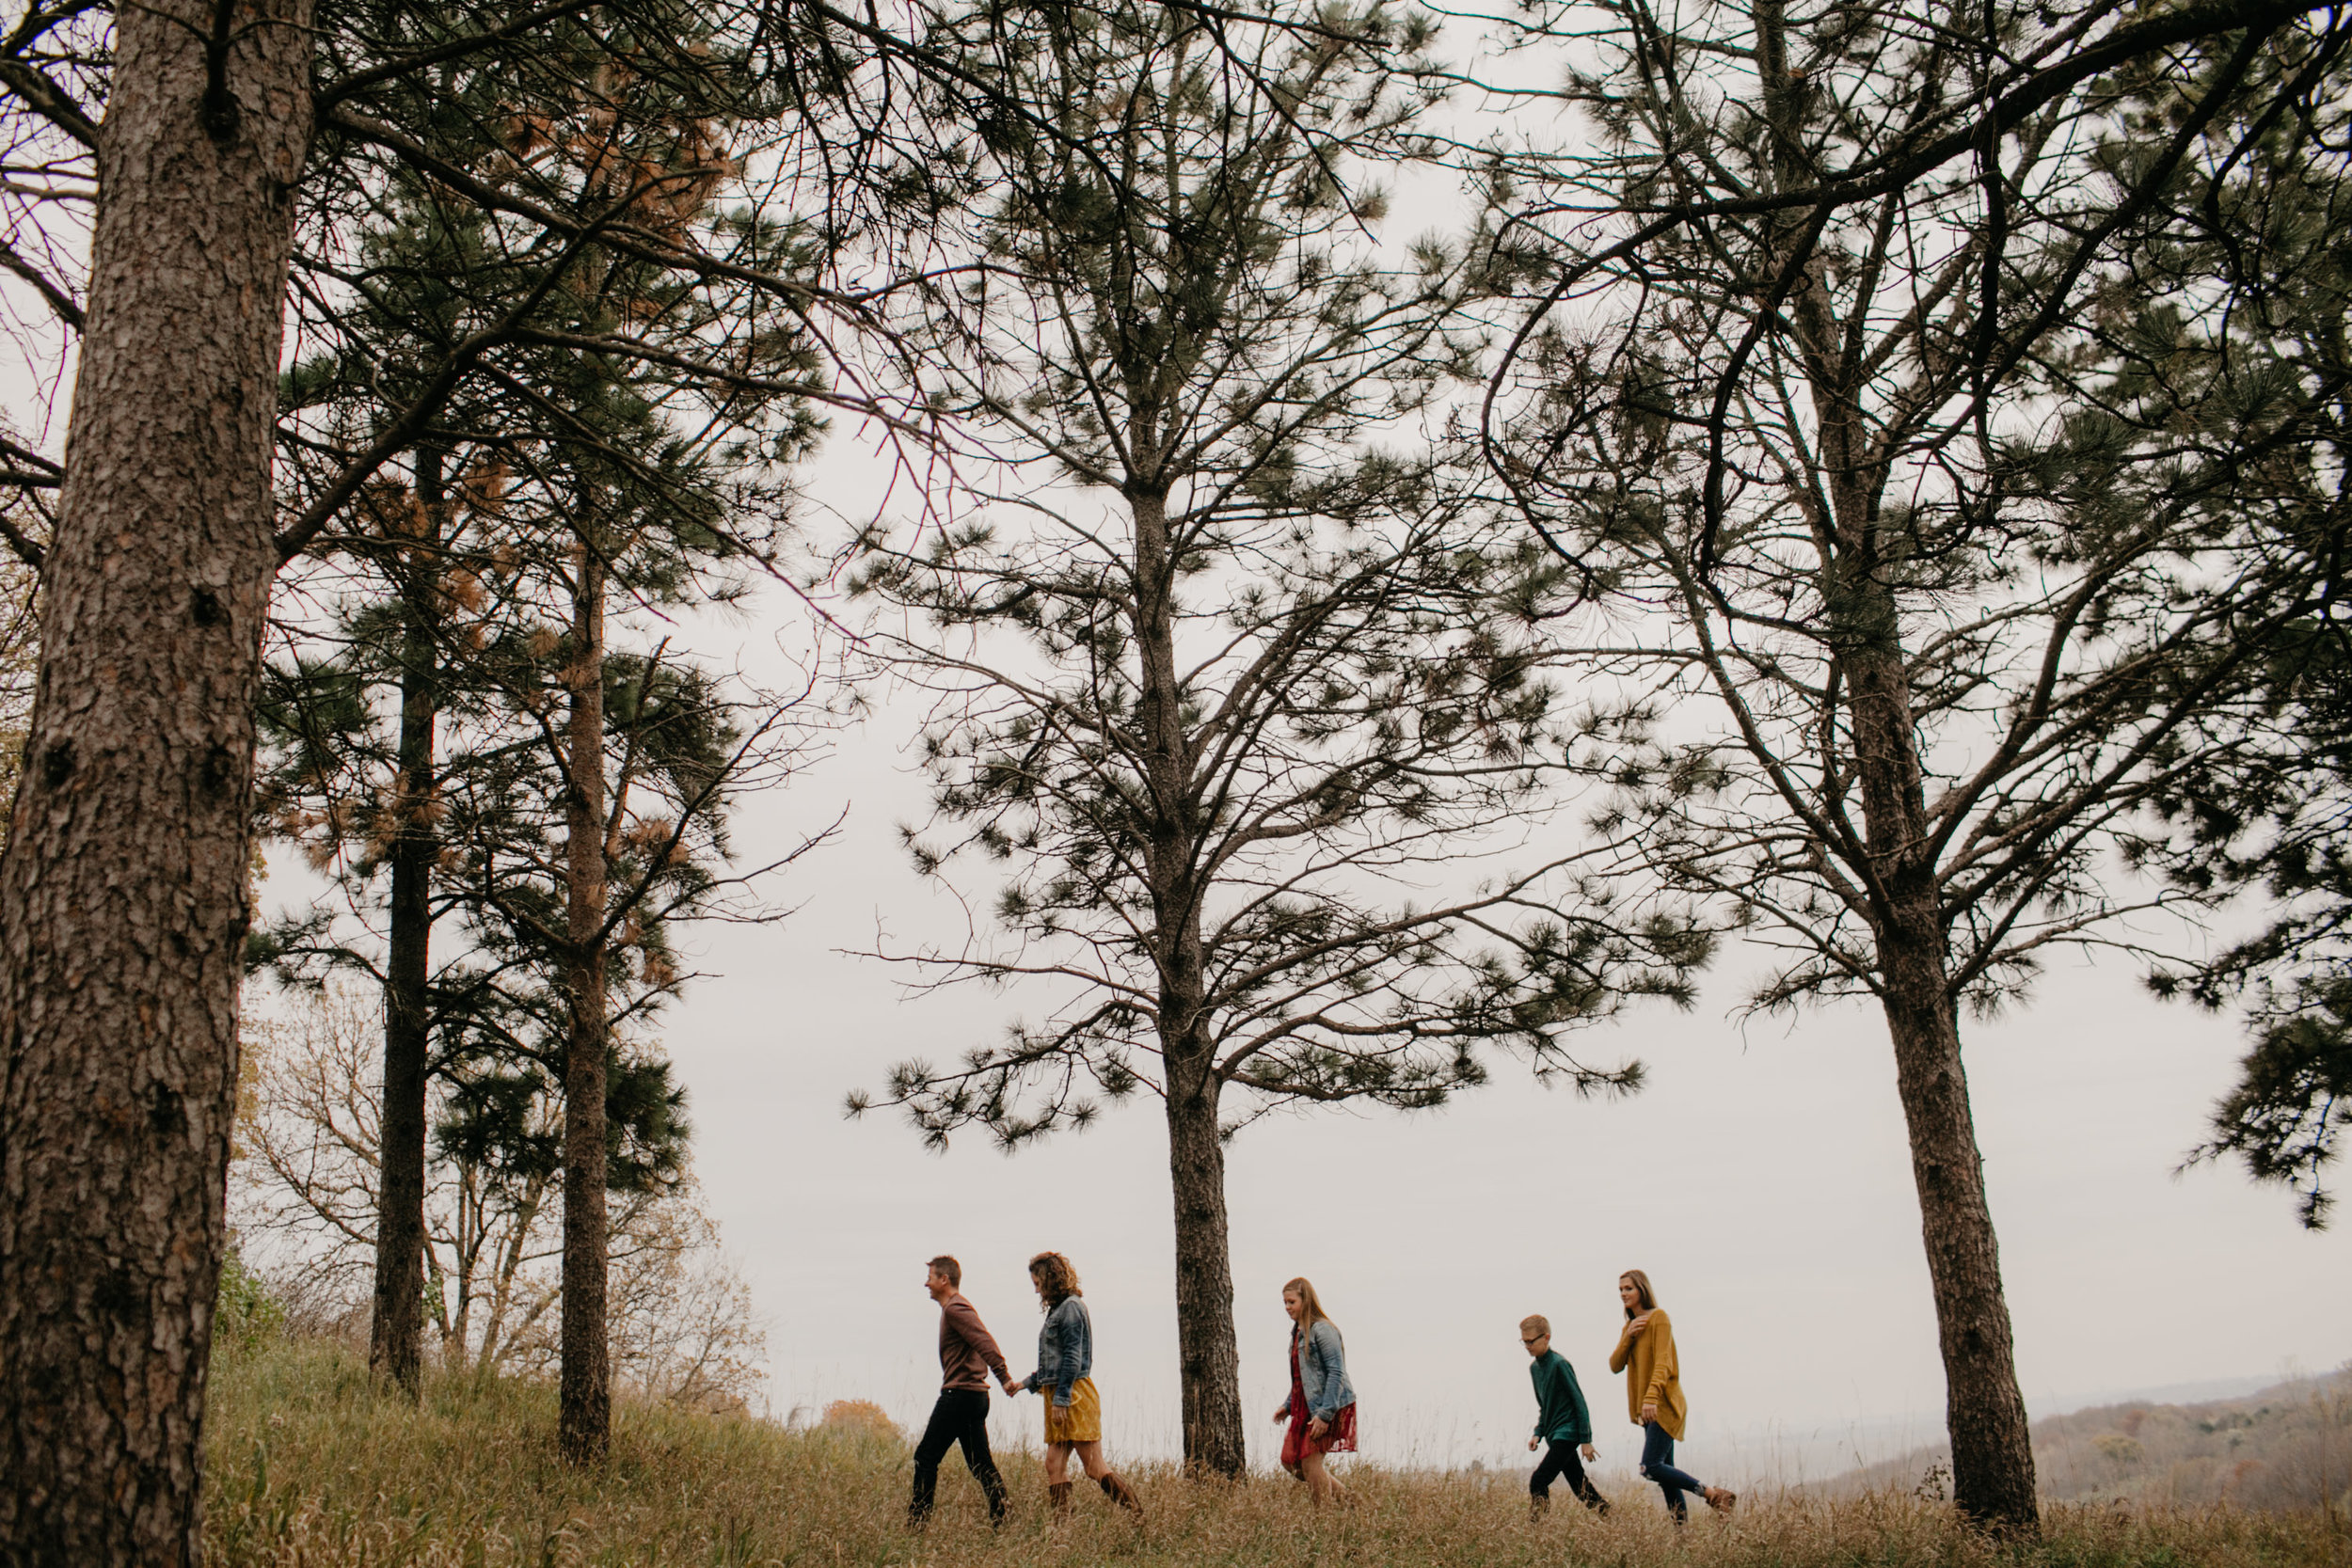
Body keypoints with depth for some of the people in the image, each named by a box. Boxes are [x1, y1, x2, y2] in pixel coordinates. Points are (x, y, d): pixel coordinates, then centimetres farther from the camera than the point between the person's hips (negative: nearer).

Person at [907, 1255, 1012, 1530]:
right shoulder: (956, 1307, 20)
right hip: (975, 1394, 10)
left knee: (925, 1457, -3)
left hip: (959, 1394, -10)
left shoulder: (955, 1308, -11)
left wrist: (1004, 1375, -31)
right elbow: (981, 1343, 20)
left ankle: (917, 1520, 0)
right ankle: (1001, 1520, 4)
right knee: (981, 1464, 8)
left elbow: (984, 1341, -23)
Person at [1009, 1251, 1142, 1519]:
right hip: (1060, 1396, 10)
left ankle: (1142, 1518, -5)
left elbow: (1072, 1359, -17)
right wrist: (1025, 1383, 19)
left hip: (1074, 1396, -10)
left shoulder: (1070, 1307, -11)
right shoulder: (1057, 1309, 18)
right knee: (1054, 1464, 3)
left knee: (1095, 1468, -8)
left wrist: (1060, 1400, -19)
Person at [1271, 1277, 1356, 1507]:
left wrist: (1324, 1414, -22)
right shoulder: (1298, 1331, 14)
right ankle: (1343, 1497, 20)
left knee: (1310, 1462, -10)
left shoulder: (1322, 1329, -14)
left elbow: (1336, 1373, -19)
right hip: (1305, 1407, 10)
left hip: (1328, 1408, -10)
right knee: (1289, 1460, 8)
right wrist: (1288, 1406, 14)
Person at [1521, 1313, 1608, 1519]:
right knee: (1580, 1487, 12)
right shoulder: (1534, 1367, 11)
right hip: (1554, 1436, 9)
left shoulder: (1559, 1364, -15)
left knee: (1538, 1483, -15)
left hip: (1566, 1434, -9)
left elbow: (1579, 1402, -14)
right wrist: (1538, 1434, 9)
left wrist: (1586, 1440, -14)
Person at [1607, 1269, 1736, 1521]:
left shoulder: (1658, 1316, -7)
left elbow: (1663, 1362, -18)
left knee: (1650, 1468, -17)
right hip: (1648, 1408, 8)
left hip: (1663, 1405, -8)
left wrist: (1651, 1397, -30)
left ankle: (1711, 1493, -10)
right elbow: (1615, 1366, 8)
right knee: (1664, 1471, 5)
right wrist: (1628, 1337, -8)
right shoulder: (1630, 1324, 18)